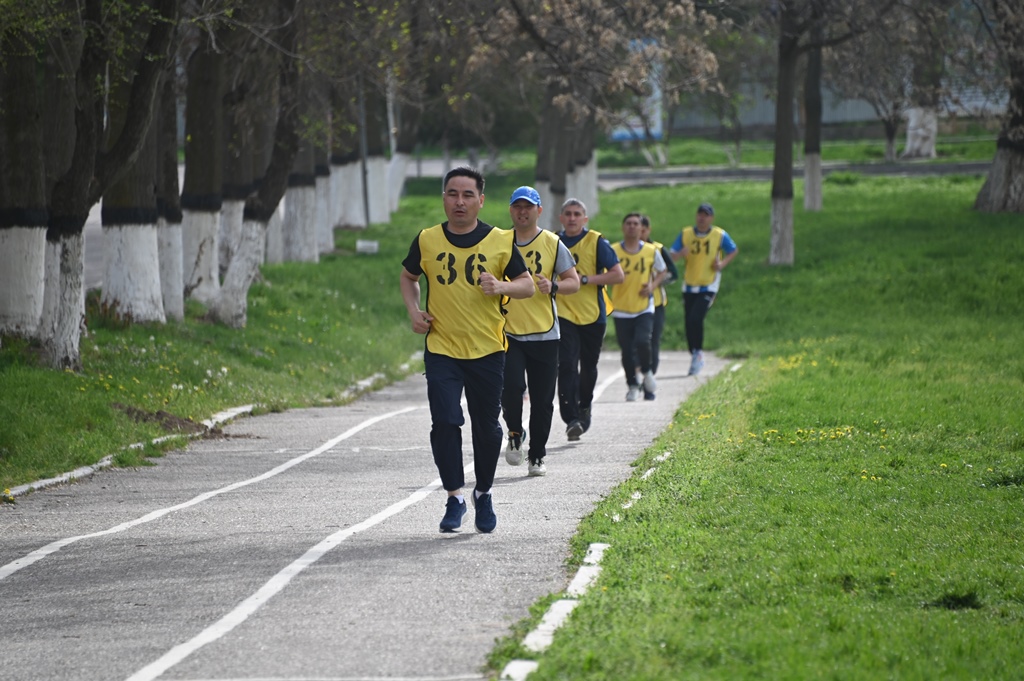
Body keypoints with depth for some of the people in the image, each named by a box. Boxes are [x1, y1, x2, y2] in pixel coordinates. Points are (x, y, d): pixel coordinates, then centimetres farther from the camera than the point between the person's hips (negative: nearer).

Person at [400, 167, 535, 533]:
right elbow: (408, 276, 20)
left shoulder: (501, 241, -2)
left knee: (487, 427, 8)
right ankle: (454, 497, -2)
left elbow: (527, 285, 4)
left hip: (487, 351, 0)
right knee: (444, 422, -12)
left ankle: (483, 493, 28)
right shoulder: (427, 240, 2)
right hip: (441, 349, 0)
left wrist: (501, 286, -17)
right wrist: (413, 310, 2)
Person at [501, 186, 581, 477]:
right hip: (508, 331, 0)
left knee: (542, 400, 3)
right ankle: (515, 434, 9)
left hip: (544, 333, 0)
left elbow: (574, 282, 3)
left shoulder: (552, 244, 2)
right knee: (511, 387, -18)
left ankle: (537, 456, 16)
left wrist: (553, 286, -16)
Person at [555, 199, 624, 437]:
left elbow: (618, 275, -9)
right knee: (566, 365, -15)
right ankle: (571, 419, -19)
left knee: (588, 367, 13)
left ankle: (584, 407, 39)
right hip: (563, 314, 0)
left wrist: (585, 279, -16)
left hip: (593, 315, 0)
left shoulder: (597, 242, -4)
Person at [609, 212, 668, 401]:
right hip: (621, 309, 0)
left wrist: (652, 285, -2)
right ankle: (632, 386, 21)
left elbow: (663, 271, 15)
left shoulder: (651, 251, 2)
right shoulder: (613, 251, -3)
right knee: (627, 350, 3)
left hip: (644, 308, 0)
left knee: (642, 341, -19)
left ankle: (647, 372, 10)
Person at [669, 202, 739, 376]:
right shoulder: (685, 234, 1)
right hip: (689, 286, 3)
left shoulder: (720, 235, -3)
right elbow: (672, 255, 1)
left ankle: (698, 353, -5)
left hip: (708, 286, -3)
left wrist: (722, 263, -7)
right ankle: (695, 357, 21)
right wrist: (680, 254, -23)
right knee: (689, 322, 4)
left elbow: (734, 250, 11)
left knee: (696, 318, -20)